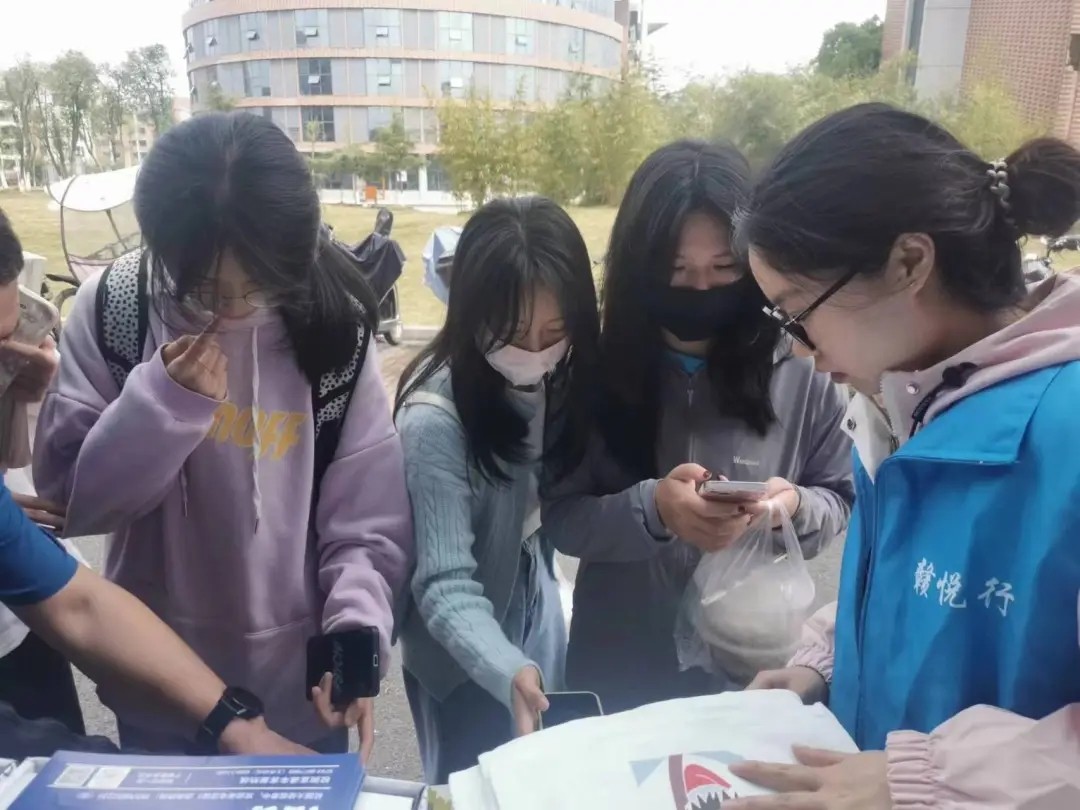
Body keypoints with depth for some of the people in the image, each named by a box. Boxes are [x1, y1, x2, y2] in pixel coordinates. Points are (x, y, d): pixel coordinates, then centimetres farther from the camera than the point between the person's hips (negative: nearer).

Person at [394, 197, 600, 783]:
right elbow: (446, 587, -31)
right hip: (466, 652, -5)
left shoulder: (562, 377, -12)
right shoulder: (436, 417, -31)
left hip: (537, 603, 6)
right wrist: (510, 671, -45)